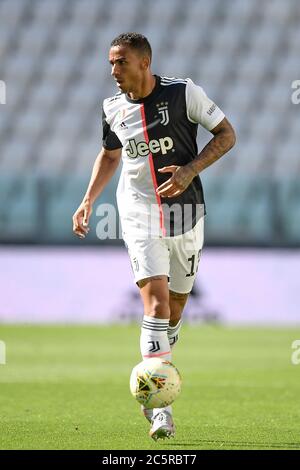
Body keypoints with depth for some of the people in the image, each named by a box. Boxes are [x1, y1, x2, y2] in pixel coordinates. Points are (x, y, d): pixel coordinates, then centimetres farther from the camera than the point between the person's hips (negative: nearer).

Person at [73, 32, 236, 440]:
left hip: (186, 211, 0)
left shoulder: (184, 93, -8)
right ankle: (160, 409, -19)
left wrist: (191, 169, -17)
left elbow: (226, 135, -3)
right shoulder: (114, 109, 2)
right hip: (140, 215, 0)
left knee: (175, 307, 10)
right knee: (155, 302, -16)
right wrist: (88, 201, 10)